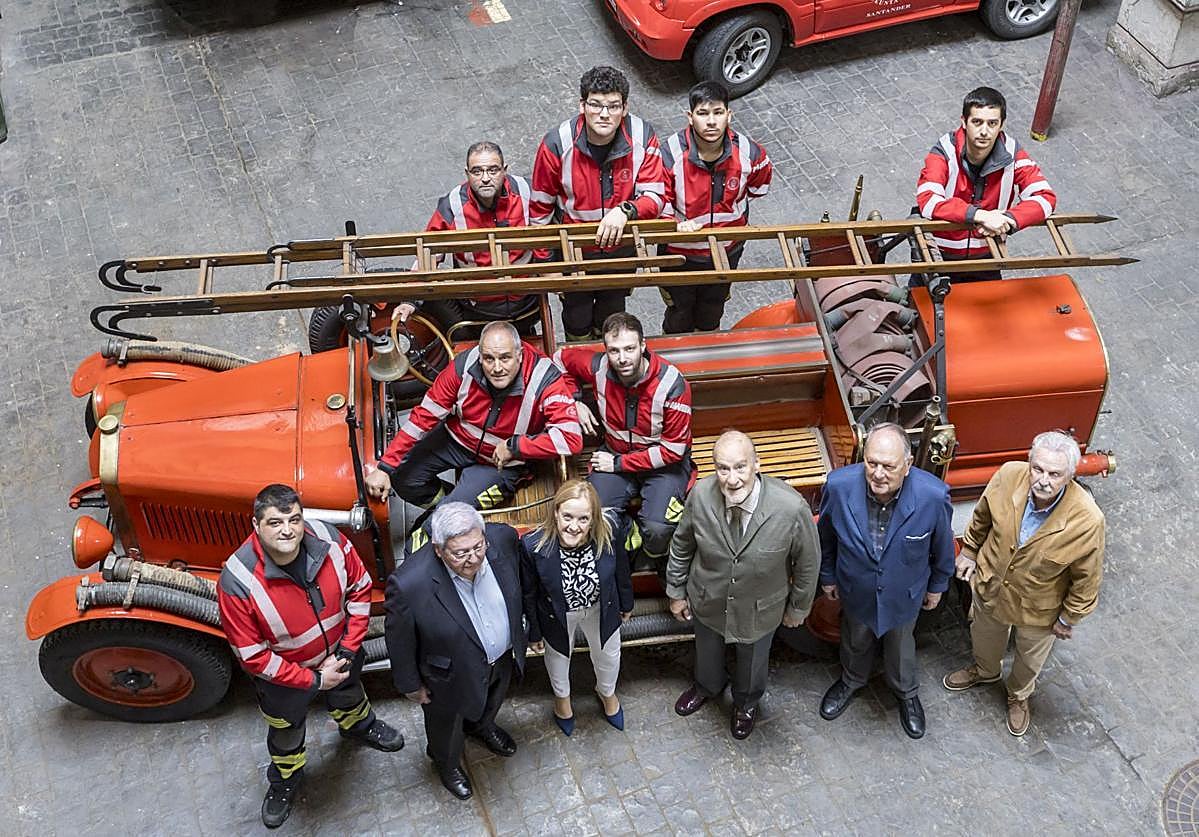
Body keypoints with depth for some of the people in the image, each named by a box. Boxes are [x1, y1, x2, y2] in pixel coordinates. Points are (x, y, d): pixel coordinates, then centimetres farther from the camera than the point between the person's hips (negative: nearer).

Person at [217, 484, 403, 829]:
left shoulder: (328, 540, -28)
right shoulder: (237, 582, -37)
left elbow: (359, 590, -11)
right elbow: (252, 656, -27)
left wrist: (347, 652, -15)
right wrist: (313, 680, -22)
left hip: (339, 654, 3)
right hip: (284, 675, -3)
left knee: (349, 695, 35)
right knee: (286, 731, 27)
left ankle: (359, 726, 70)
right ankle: (285, 780, 59)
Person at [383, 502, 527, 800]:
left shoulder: (504, 537, -29)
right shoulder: (409, 584, -41)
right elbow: (399, 641, -21)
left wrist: (519, 635, 10)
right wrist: (411, 684, -6)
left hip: (503, 657, 4)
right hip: (453, 674, -4)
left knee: (492, 701, 37)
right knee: (448, 724, 29)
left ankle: (481, 725, 71)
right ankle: (447, 763, 63)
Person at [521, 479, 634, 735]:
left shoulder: (609, 534, -33)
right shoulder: (533, 545, -37)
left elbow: (621, 572, -9)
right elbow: (529, 594, -17)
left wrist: (626, 604, 8)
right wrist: (534, 632, -4)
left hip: (601, 608, 2)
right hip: (557, 614, -1)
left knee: (609, 655, 29)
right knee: (558, 656, 29)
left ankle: (606, 692, 65)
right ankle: (561, 696, 65)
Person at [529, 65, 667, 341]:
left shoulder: (643, 137, -23)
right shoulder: (557, 145, -25)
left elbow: (655, 196, -21)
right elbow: (540, 207, -13)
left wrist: (625, 210, -44)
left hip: (622, 245, 2)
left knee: (612, 312, 29)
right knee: (577, 314, 21)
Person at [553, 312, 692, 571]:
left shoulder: (672, 384, -24)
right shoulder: (599, 368, -14)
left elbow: (673, 450, -18)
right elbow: (561, 358, 10)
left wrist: (619, 463, -16)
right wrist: (575, 402, -1)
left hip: (663, 462, -3)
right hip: (615, 453, 3)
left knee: (657, 528, -28)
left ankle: (658, 566, 8)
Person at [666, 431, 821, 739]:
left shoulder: (792, 508, -36)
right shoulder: (700, 496, -29)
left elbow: (808, 563, -16)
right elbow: (681, 546, -8)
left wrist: (798, 608, -2)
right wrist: (676, 592, 3)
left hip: (760, 609, -1)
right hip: (707, 601, 1)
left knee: (752, 659, 30)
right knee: (707, 650, 33)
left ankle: (746, 702, 64)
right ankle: (707, 685, 68)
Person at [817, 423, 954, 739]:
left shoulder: (933, 495, -34)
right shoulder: (839, 485, -32)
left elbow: (942, 546, -11)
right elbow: (826, 537, -9)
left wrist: (937, 586, 4)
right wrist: (827, 576, 5)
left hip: (904, 594, -1)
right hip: (855, 590, 1)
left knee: (901, 645, 28)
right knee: (856, 640, 30)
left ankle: (907, 693, 58)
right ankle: (851, 681, 61)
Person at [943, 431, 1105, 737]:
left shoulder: (1088, 520, -38)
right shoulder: (1008, 476, -30)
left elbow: (1087, 578, -19)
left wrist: (1069, 618, -7)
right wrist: (970, 551, 7)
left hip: (1039, 608, -2)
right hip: (990, 584, 2)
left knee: (1030, 658, 29)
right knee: (985, 636, 34)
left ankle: (1019, 695, 62)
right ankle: (985, 670, 67)